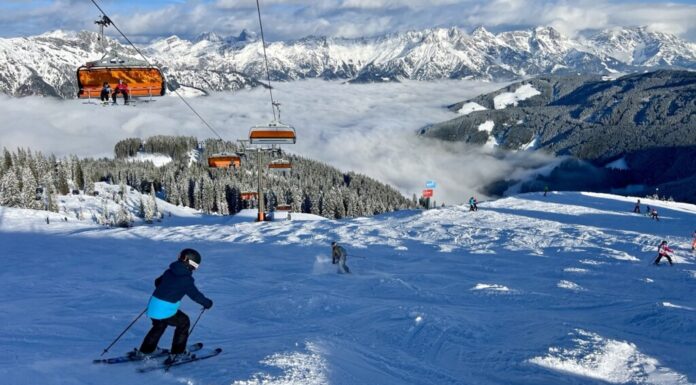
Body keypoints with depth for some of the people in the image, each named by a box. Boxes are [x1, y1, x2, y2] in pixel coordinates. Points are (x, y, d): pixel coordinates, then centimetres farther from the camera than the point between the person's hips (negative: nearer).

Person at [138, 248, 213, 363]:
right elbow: (195, 295, -6)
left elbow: (157, 282, 26)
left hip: (153, 304, 7)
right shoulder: (186, 279, -11)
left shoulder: (169, 272, 11)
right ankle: (176, 353, 18)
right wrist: (207, 303, 11)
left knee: (159, 326, 30)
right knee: (183, 322, 15)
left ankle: (145, 350, 40)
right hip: (166, 310, -7)